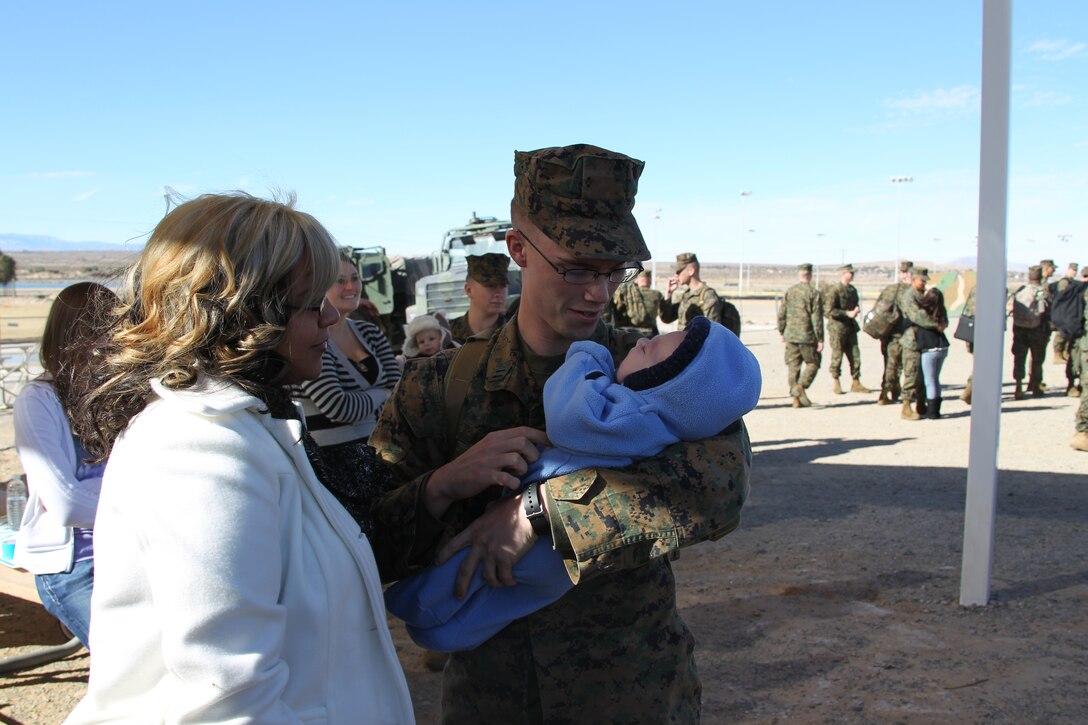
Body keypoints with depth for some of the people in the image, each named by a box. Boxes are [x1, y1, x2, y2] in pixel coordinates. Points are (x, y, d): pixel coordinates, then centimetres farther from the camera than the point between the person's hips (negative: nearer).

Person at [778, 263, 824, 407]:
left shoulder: (789, 292, 6)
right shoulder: (814, 293, -8)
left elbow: (781, 314, 9)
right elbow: (817, 318, -10)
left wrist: (781, 332, 22)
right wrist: (820, 339, -7)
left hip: (791, 335, 4)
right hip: (807, 336, -4)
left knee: (793, 366, 8)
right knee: (812, 364, 8)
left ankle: (795, 398, 7)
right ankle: (801, 386, -13)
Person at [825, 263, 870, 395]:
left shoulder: (853, 290, 12)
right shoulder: (835, 290, -12)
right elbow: (829, 310, -18)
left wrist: (856, 310, 0)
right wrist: (847, 313, -19)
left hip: (850, 327, 7)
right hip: (837, 328, -7)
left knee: (855, 356, 5)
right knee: (837, 357, 0)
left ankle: (856, 383, 13)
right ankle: (836, 385, 11)